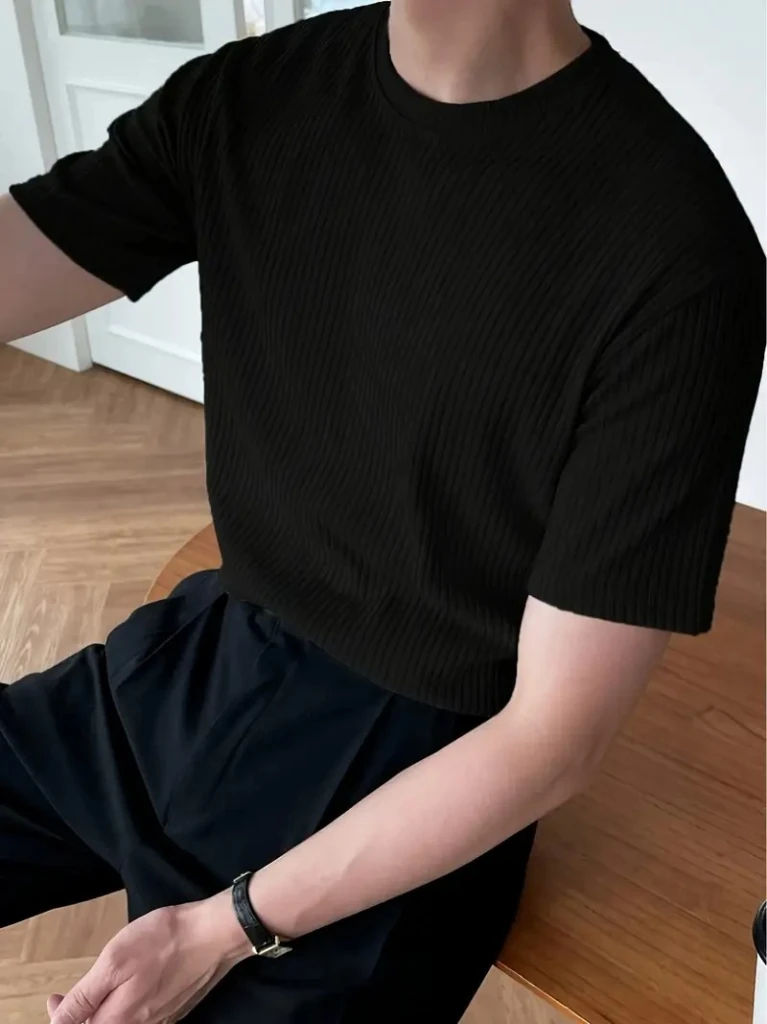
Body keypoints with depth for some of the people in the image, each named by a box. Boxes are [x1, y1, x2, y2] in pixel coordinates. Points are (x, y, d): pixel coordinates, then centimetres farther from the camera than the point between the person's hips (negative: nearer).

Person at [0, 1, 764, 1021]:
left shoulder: (675, 252, -21)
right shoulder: (246, 99, -3)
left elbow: (554, 739, -18)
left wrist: (234, 927, -12)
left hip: (399, 795, -4)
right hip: (188, 666, 6)